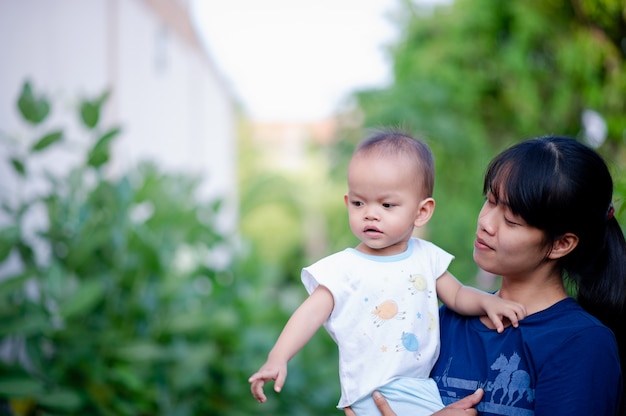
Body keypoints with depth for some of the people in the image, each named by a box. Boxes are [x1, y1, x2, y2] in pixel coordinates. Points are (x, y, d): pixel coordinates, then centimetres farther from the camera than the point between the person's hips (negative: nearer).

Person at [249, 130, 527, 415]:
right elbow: (312, 312, -15)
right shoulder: (344, 268, -8)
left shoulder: (427, 257, 6)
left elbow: (457, 296, 18)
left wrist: (487, 302, -2)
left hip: (425, 383, 6)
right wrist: (277, 359, -28)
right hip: (376, 391, -6)